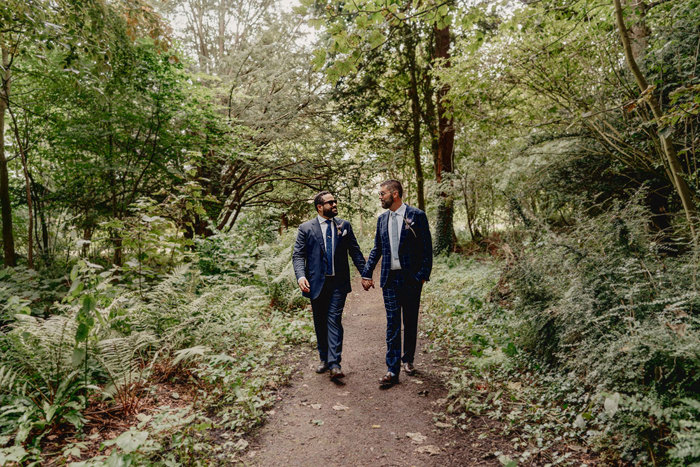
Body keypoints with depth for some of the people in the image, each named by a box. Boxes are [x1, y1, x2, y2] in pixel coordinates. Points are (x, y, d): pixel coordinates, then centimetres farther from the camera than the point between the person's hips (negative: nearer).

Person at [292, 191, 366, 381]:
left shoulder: (344, 225, 8)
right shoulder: (306, 228, 3)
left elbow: (355, 251, 10)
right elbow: (298, 255, -2)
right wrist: (301, 276, -18)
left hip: (338, 282, 0)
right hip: (316, 282, 0)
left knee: (334, 320, -8)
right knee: (320, 323, 11)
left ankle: (334, 364, -8)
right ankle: (324, 359, 26)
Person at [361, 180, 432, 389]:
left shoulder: (417, 216, -6)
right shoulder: (382, 219, 9)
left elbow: (427, 248, -6)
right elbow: (376, 249, 14)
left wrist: (423, 275, -12)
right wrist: (367, 274, 7)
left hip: (411, 278, -3)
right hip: (390, 279, 3)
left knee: (411, 323, 12)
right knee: (392, 325, 2)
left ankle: (408, 360, 32)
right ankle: (392, 371, 6)